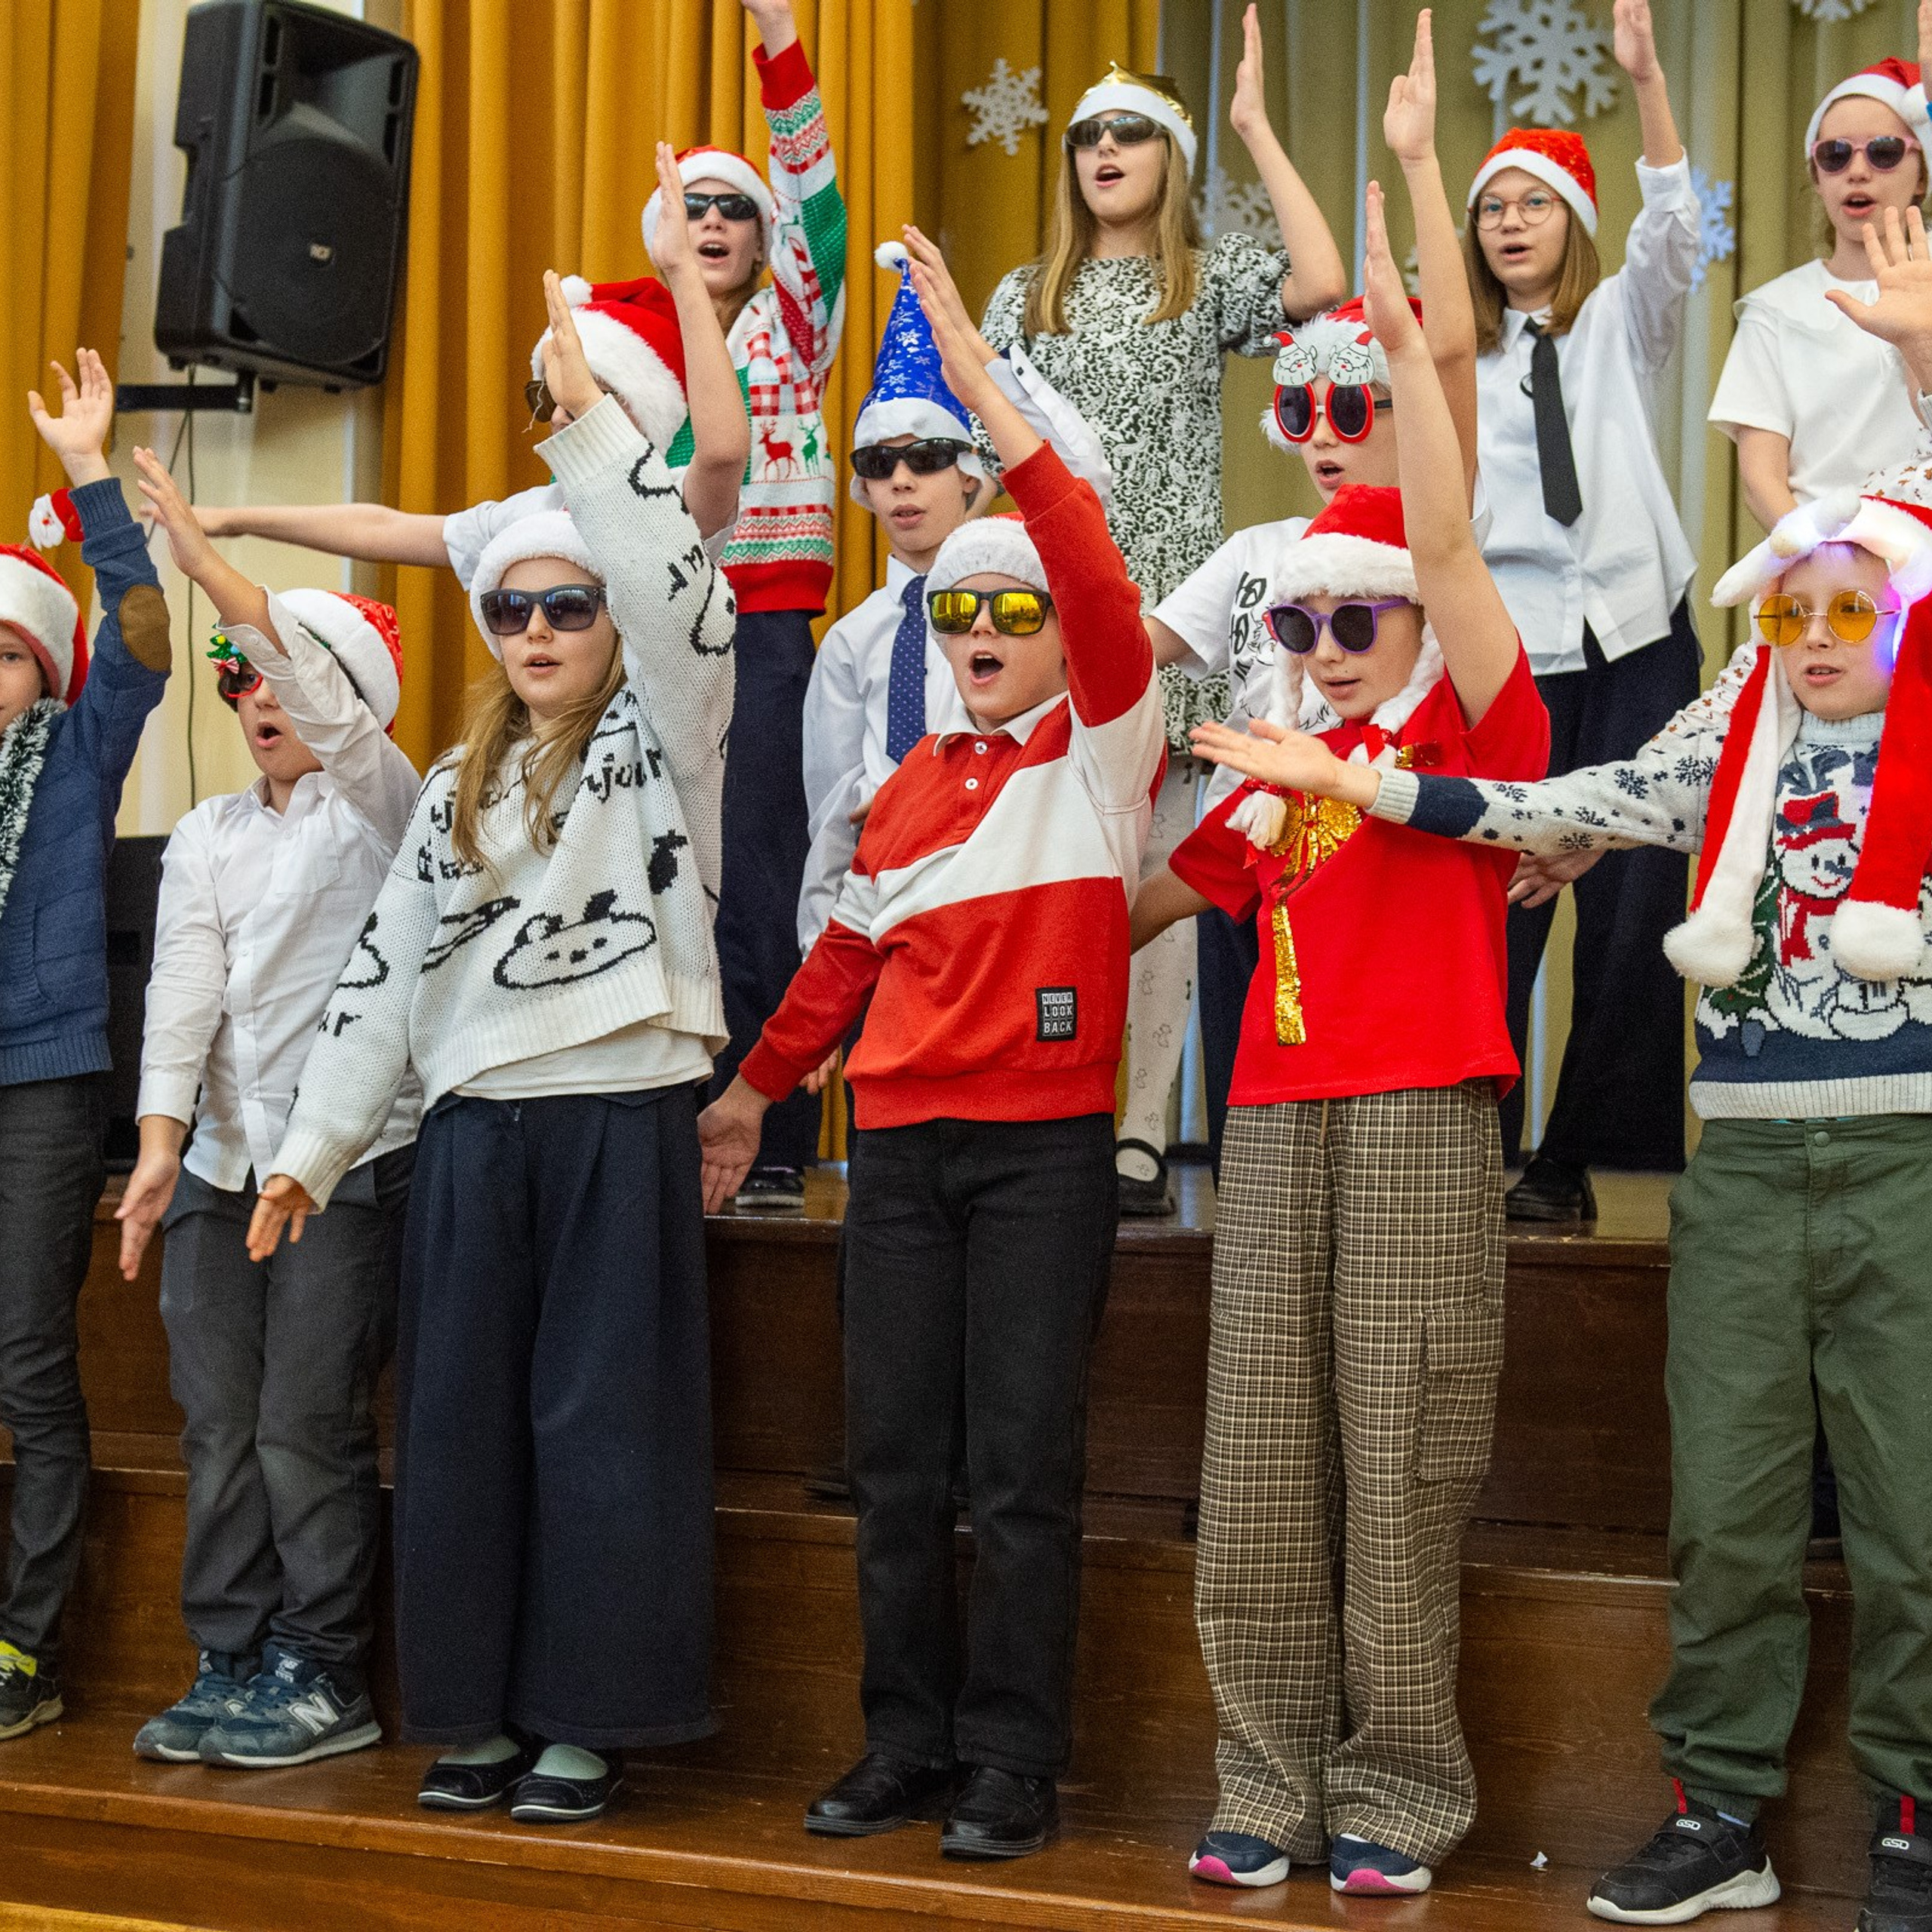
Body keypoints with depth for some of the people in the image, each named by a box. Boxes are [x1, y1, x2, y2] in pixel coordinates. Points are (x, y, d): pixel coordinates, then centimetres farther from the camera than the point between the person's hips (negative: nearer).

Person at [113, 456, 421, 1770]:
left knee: (306, 1427, -7)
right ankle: (230, 1666, 14)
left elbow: (327, 696, -20)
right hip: (218, 1159, 6)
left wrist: (200, 556, -27)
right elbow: (183, 989, 3)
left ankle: (322, 1678, 4)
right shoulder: (208, 837, 14)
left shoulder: (381, 799, -1)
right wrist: (160, 1148, -8)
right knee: (217, 1427, 5)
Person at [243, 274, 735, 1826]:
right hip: (474, 1131, 5)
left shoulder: (657, 738, 2)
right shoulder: (457, 788, 16)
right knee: (464, 1420, 7)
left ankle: (590, 1718, 7)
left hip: (619, 1117, -5)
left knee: (604, 1421, -2)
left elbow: (683, 597, -18)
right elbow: (387, 971, 14)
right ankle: (480, 1712, 17)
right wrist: (315, 1149, 10)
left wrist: (589, 418, -18)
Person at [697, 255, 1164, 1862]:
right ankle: (908, 1742, 17)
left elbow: (1102, 589, -17)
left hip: (1047, 1140, -5)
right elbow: (848, 951, 23)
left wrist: (997, 410, -22)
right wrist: (758, 1087, 28)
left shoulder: (1103, 745, 0)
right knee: (895, 1463, 6)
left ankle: (1017, 1762, 5)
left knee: (1024, 1466, -3)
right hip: (902, 1142, 5)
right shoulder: (914, 785, 14)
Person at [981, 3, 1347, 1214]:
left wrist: (1258, 128, -9)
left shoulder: (1210, 279, 7)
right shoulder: (1026, 297, 15)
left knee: (1156, 864, -2)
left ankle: (1138, 1134, 1)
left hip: (1170, 610, -2)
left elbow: (1321, 282, -14)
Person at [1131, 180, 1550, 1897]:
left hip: (1420, 1116, -5)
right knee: (1261, 1468, 4)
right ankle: (1274, 1785, 12)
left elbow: (1443, 542, -10)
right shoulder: (1273, 775, 18)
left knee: (1399, 1466, -3)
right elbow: (1142, 902, 26)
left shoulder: (1477, 732, 3)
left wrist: (1405, 339, -12)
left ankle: (1397, 1796, 6)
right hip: (1275, 1122, 5)